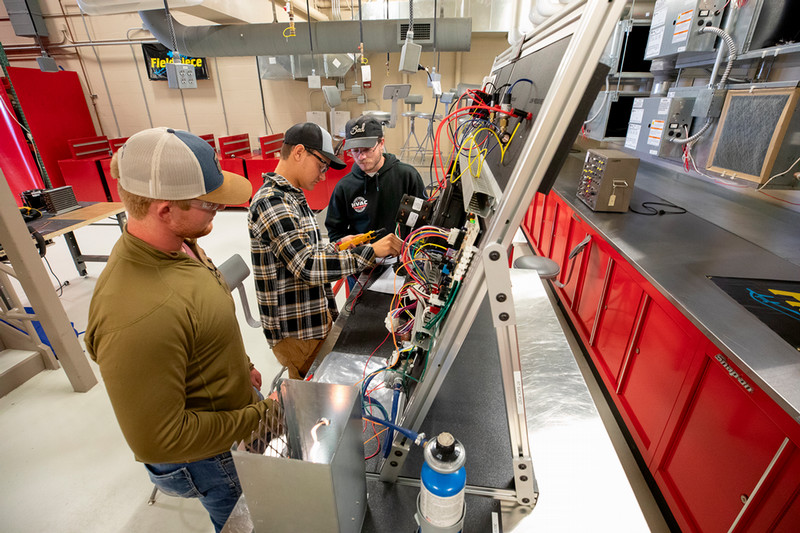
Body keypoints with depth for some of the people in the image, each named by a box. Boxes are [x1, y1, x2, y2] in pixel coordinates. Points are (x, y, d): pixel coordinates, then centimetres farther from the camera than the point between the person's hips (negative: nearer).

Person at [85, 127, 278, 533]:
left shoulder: (177, 243, -10)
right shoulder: (137, 316, -40)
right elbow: (157, 440, -30)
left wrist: (240, 366, 9)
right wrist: (259, 415, -23)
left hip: (235, 423, 7)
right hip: (208, 461, -7)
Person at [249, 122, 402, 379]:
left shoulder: (290, 197, 12)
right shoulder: (271, 202, -21)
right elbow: (307, 267, -29)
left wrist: (336, 247, 2)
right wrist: (370, 251, -29)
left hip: (314, 319, 9)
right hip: (295, 331, -9)